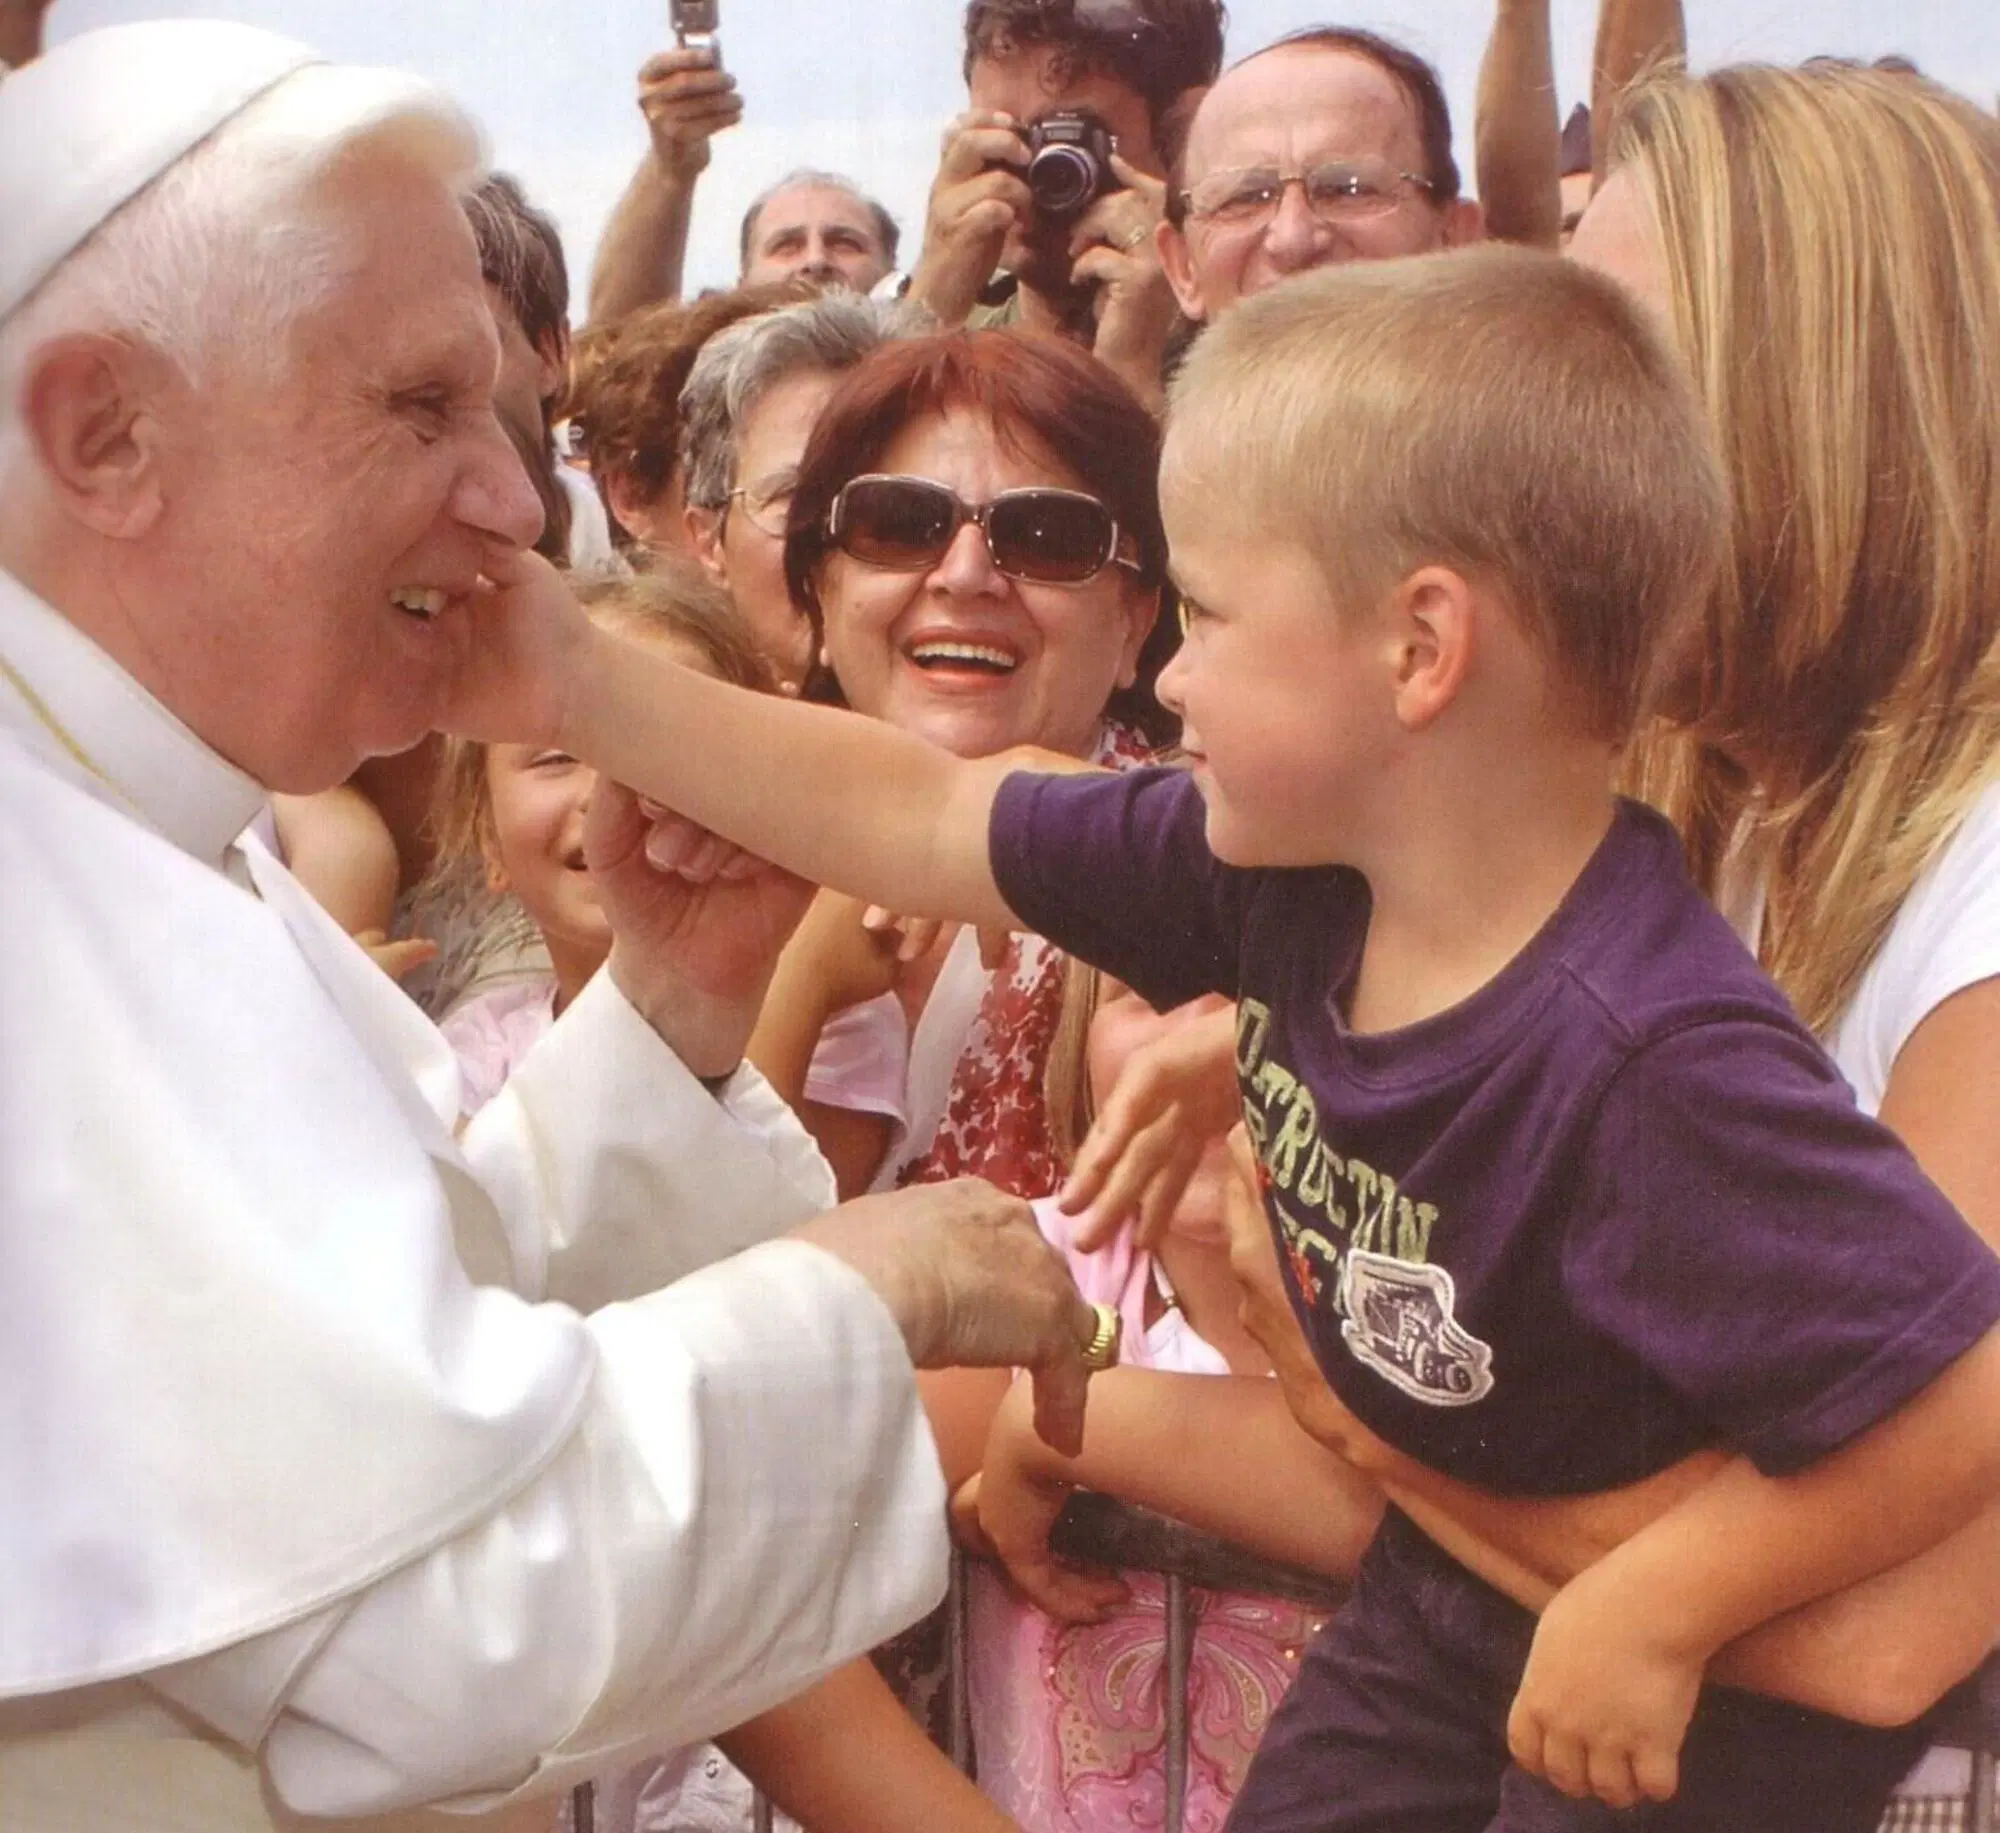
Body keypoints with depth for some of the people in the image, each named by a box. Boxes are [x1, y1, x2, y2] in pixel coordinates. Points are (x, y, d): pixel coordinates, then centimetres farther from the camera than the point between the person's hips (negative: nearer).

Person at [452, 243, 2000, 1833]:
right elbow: (920, 823, -6)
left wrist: (1655, 1607, -25)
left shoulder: (1651, 1061, -37)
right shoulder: (1282, 868, -15)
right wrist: (582, 686, -6)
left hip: (1718, 1666, -6)